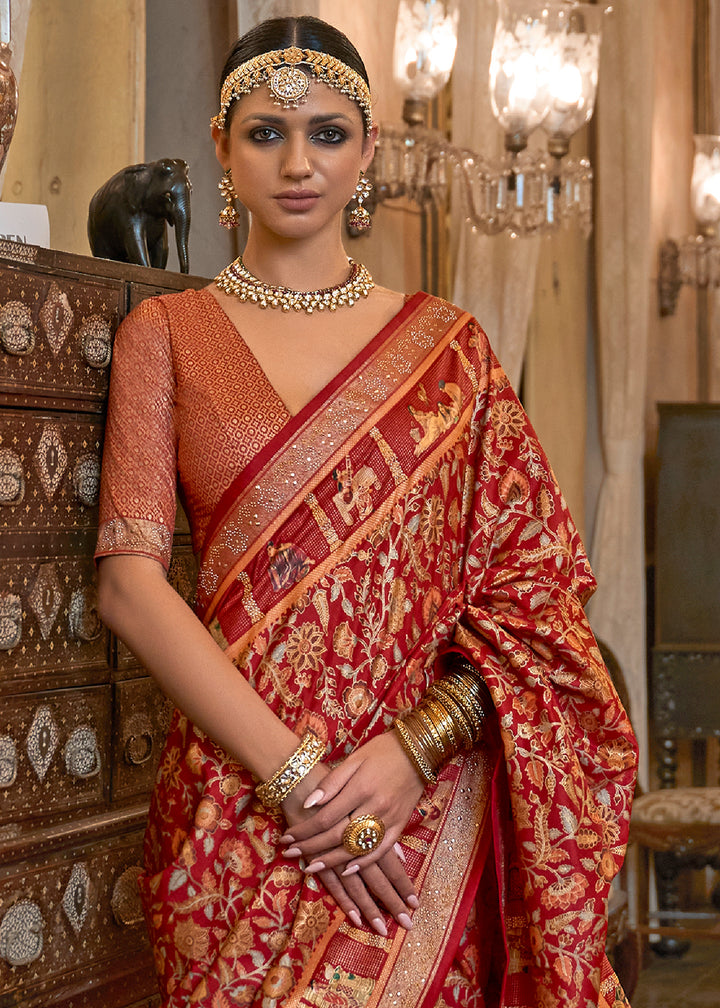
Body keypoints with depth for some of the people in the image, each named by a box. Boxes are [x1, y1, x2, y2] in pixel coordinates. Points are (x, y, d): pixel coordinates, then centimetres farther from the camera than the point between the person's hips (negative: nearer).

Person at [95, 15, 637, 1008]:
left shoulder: (445, 343, 8)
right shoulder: (168, 332, 5)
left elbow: (534, 582, 4)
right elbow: (129, 579, -5)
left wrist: (416, 746, -13)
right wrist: (294, 775, -15)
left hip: (430, 806, 1)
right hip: (238, 804, -1)